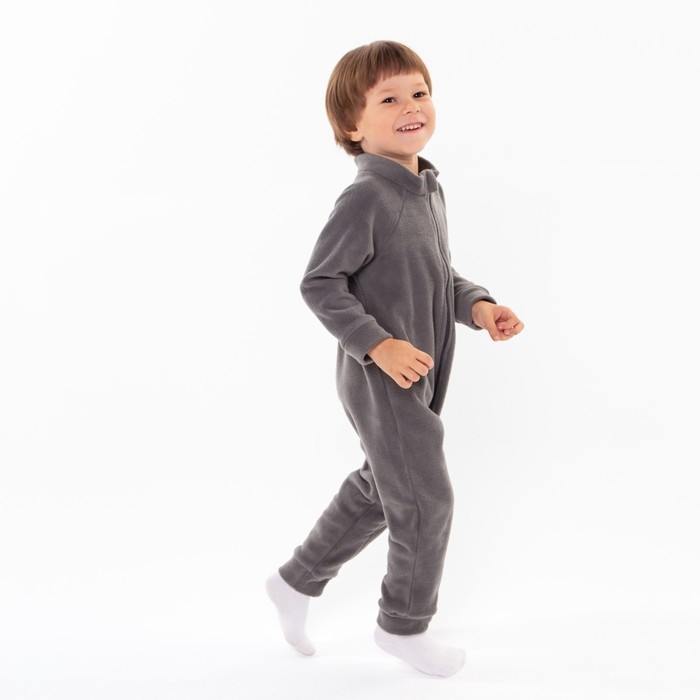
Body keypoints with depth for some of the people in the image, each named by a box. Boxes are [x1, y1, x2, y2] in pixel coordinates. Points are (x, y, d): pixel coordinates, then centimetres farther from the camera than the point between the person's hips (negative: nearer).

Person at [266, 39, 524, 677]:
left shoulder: (429, 189, 8)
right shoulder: (365, 199, -20)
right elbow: (320, 284, -19)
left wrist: (477, 305, 1)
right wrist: (379, 344, -25)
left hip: (417, 379, 9)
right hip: (381, 380, -9)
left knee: (378, 492, 21)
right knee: (426, 501, 1)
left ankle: (297, 582, 40)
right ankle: (404, 625, 25)